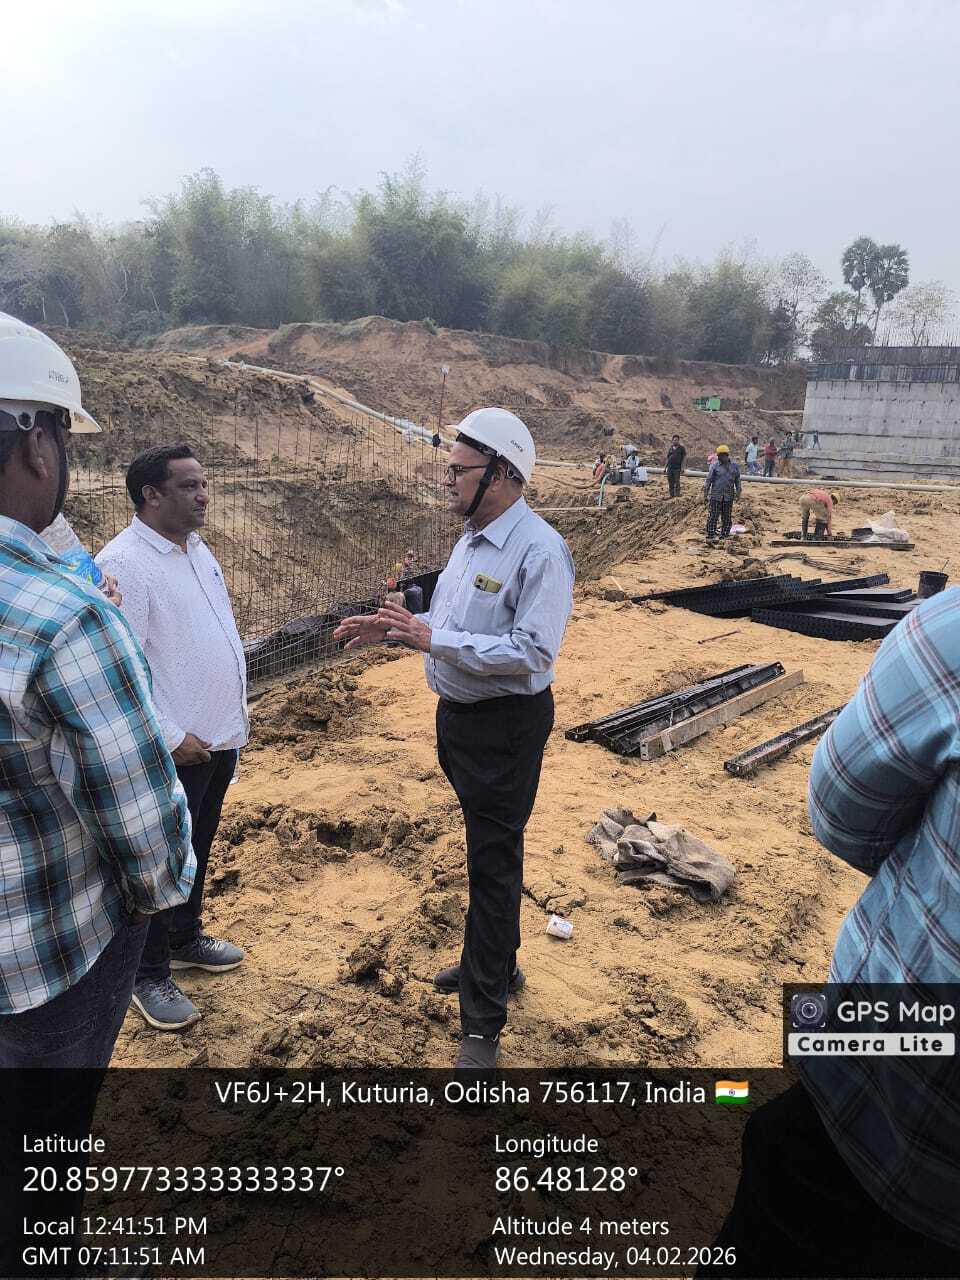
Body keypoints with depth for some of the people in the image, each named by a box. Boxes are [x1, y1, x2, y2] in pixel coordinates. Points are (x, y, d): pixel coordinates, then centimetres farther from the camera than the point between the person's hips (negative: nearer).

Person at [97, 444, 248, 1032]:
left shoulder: (198, 549, 8)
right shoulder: (124, 563, -19)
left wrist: (235, 715, 15)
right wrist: (171, 737, -19)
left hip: (220, 737, 8)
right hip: (176, 748, -8)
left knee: (198, 850, 22)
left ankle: (186, 939, 42)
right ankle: (150, 975, 26)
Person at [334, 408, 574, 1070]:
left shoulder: (539, 551, -21)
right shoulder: (472, 538, 8)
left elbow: (533, 651, -28)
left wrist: (434, 639, -29)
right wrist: (392, 629, 3)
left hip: (507, 724, -9)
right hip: (458, 714, 9)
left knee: (495, 862, 2)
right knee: (484, 848, 22)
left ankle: (484, 1021, 16)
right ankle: (495, 962, 43)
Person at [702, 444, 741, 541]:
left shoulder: (734, 466, 5)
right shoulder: (715, 466, -3)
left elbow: (737, 480, 12)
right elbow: (708, 480, -2)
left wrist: (738, 492, 7)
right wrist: (705, 495, -3)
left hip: (728, 497, 3)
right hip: (716, 496, -3)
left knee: (727, 517, 8)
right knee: (713, 516, -3)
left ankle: (724, 536, 18)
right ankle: (710, 537, 2)